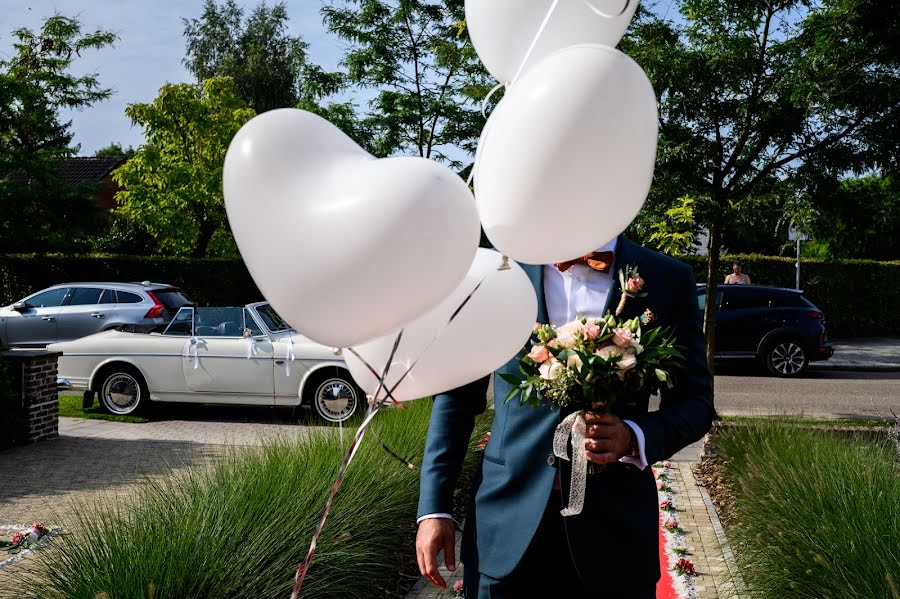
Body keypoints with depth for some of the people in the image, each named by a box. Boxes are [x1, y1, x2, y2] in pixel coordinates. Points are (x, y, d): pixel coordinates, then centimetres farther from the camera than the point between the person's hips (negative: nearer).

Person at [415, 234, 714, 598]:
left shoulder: (669, 279, -1)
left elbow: (695, 401, 4)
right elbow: (458, 394, 4)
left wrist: (635, 438, -16)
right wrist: (433, 506, -1)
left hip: (615, 527, 0)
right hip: (508, 521, 0)